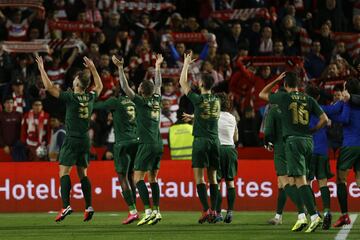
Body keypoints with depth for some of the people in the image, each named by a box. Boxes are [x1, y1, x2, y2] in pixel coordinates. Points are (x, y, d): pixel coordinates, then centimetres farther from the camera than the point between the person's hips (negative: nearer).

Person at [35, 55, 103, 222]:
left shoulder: (70, 97, -12)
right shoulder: (90, 97, 5)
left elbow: (49, 87, -11)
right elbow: (99, 85, 27)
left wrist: (41, 68, -2)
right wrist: (92, 68, 32)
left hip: (72, 140, -6)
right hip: (85, 140, 6)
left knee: (64, 172, -7)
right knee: (83, 174, 11)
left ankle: (66, 206, -21)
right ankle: (89, 207, 4)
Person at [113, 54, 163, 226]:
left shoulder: (141, 101, -7)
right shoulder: (156, 100, 10)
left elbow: (125, 87, -9)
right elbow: (158, 84, 28)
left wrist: (120, 68, -7)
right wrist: (157, 67, 39)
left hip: (147, 145, -7)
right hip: (158, 145, 7)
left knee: (138, 178, -7)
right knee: (153, 178, 11)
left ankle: (148, 212, -19)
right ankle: (156, 212, 7)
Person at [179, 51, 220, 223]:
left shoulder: (198, 99, -8)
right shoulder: (217, 101, 8)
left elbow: (183, 83, 2)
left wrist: (186, 64, 13)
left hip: (201, 140, -5)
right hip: (215, 140, 5)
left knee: (199, 176, -5)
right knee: (212, 177, 8)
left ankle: (206, 210, -16)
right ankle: (213, 210, 2)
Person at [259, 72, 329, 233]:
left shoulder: (284, 97, 0)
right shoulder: (308, 99, 9)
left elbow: (262, 94, 16)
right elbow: (324, 119, 4)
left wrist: (276, 80, 19)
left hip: (293, 141, -5)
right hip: (308, 141, 5)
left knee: (300, 180, -12)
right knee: (302, 178, 18)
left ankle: (314, 216, -26)